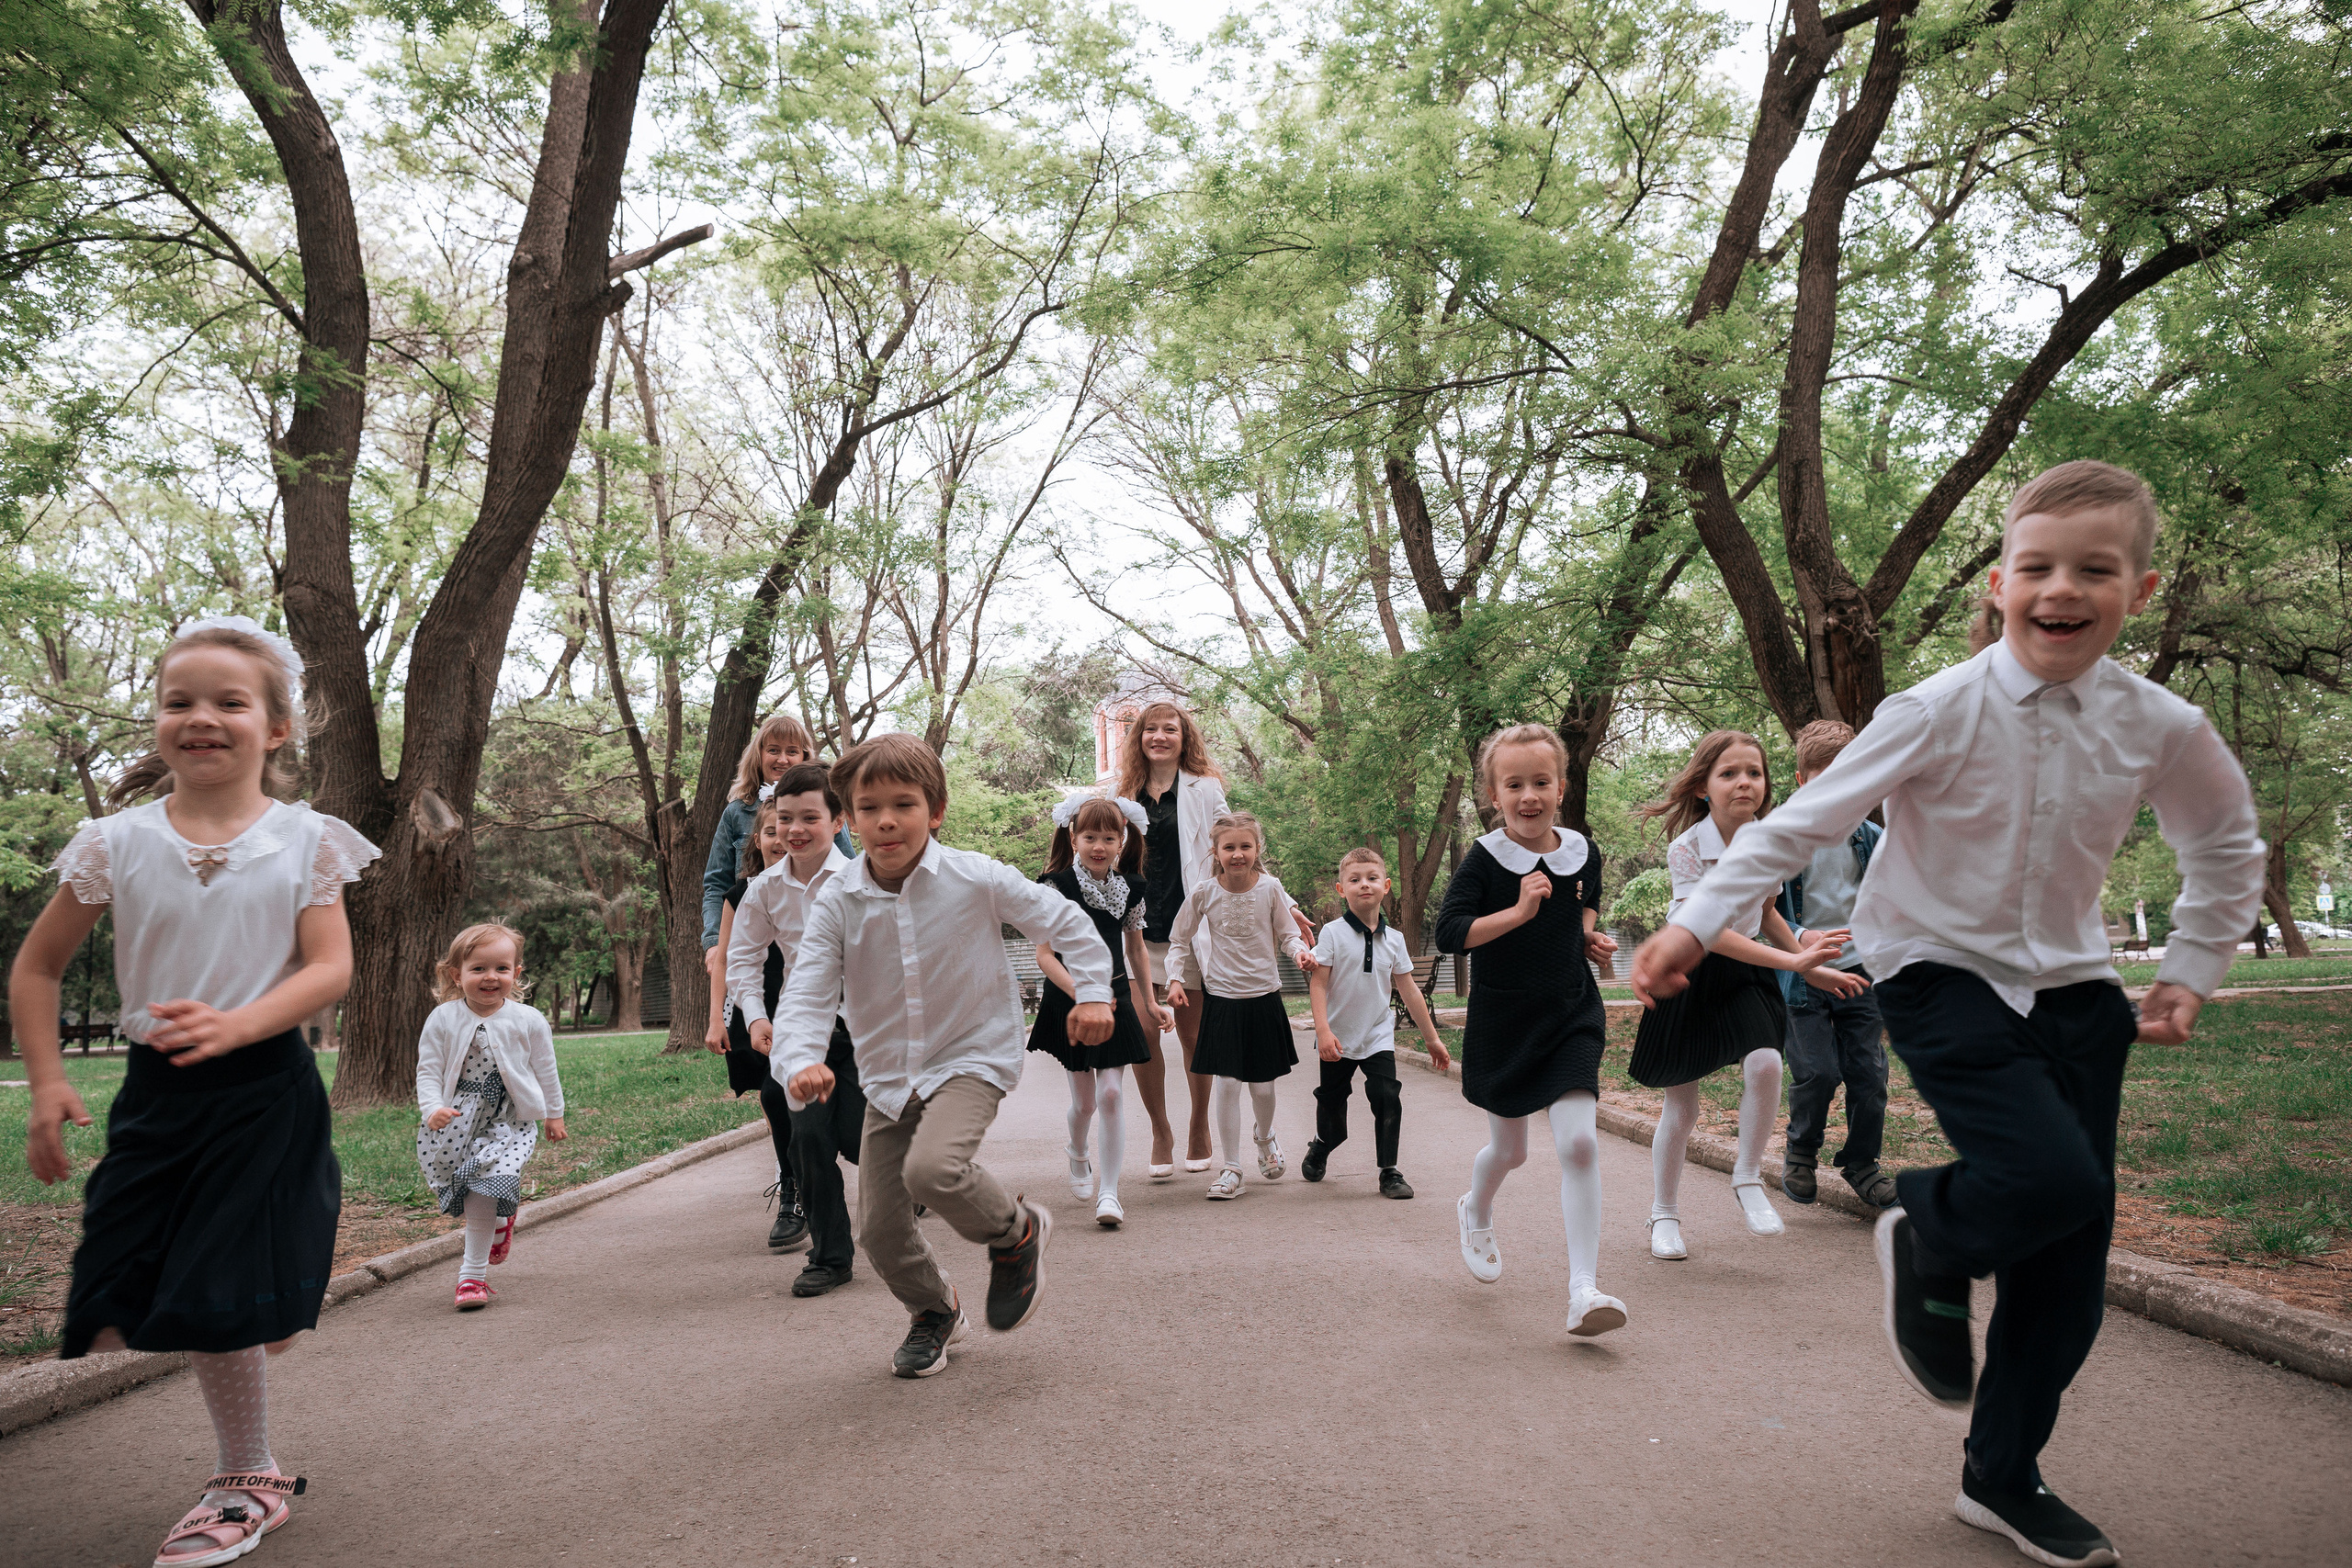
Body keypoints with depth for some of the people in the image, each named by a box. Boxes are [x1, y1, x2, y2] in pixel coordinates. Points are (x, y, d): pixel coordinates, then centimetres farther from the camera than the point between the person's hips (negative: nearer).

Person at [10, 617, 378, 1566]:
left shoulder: (304, 840, -5)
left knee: (223, 1310, 1)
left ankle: (244, 1486, 24)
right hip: (155, 1094, 3)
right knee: (115, 1325, 5)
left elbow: (331, 968, -10)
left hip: (264, 1093, -3)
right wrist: (47, 1084, 2)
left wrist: (235, 1025, -26)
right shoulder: (118, 842, 1)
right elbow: (36, 968, 9)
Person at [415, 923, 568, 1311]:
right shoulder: (442, 1020, -2)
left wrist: (554, 1114, 13)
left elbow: (545, 1071, 7)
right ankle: (500, 1224, 40)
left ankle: (473, 1275, -1)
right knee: (468, 1194, 5)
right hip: (456, 1121, 2)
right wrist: (432, 1108, -17)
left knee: (483, 1191, -14)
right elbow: (428, 1070, 0)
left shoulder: (529, 1020, -3)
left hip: (508, 1121, -2)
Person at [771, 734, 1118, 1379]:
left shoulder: (977, 879, -14)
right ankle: (934, 1310, 38)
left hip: (971, 1058, -4)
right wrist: (801, 1061, -33)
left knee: (932, 1169, -31)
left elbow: (1064, 921, 0)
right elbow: (806, 994, -15)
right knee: (879, 1227, 6)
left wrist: (1093, 990, -4)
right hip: (886, 1077, 4)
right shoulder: (837, 903, -9)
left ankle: (1017, 1232, 2)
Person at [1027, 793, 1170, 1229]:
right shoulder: (1057, 885, -10)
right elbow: (1044, 954, -13)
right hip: (1069, 999, -2)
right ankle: (1078, 1157, 40)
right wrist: (1081, 993, -23)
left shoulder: (1130, 888, 3)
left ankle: (1108, 1192, -2)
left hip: (1116, 999, 2)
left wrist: (1149, 1002, 17)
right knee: (1083, 1100, 9)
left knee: (1110, 1095, -6)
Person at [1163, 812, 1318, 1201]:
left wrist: (1299, 951, -16)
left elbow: (1286, 933, 4)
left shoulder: (1270, 888, -5)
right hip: (1221, 998, 0)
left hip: (1264, 997, 1)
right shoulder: (1204, 893, -6)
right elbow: (1179, 940, 7)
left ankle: (1265, 1136, 40)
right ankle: (1231, 1169, 8)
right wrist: (1176, 979, -3)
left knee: (1262, 1085, 7)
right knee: (1227, 1083, -5)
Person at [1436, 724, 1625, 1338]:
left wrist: (1591, 935, 2)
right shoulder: (1485, 860, -12)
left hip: (1572, 1016, 2)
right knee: (1509, 1149, 15)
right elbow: (1448, 932, -20)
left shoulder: (1582, 852, 0)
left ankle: (1583, 1291, -9)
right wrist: (1520, 911, -27)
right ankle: (1475, 1214, 49)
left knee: (1579, 1143, -14)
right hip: (1502, 1020, -2)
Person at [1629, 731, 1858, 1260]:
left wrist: (1812, 965, 13)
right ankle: (1664, 1215, 23)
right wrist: (1792, 960, -33)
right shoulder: (1687, 849, -21)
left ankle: (1747, 1178, 2)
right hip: (1690, 975, -4)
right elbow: (1709, 930, -28)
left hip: (1746, 973, 4)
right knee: (1681, 1105, 4)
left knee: (1765, 1062, -23)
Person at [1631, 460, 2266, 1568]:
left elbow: (2226, 849, 15)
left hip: (2071, 989, 5)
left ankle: (2005, 1478, 23)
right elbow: (1805, 822, -15)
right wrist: (1697, 923, -21)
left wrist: (2189, 974, 11)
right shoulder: (1941, 711, -16)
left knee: (2073, 1249, 5)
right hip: (1942, 978, -4)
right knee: (2055, 1179, -26)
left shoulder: (2162, 727, -5)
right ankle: (1927, 1237, 12)